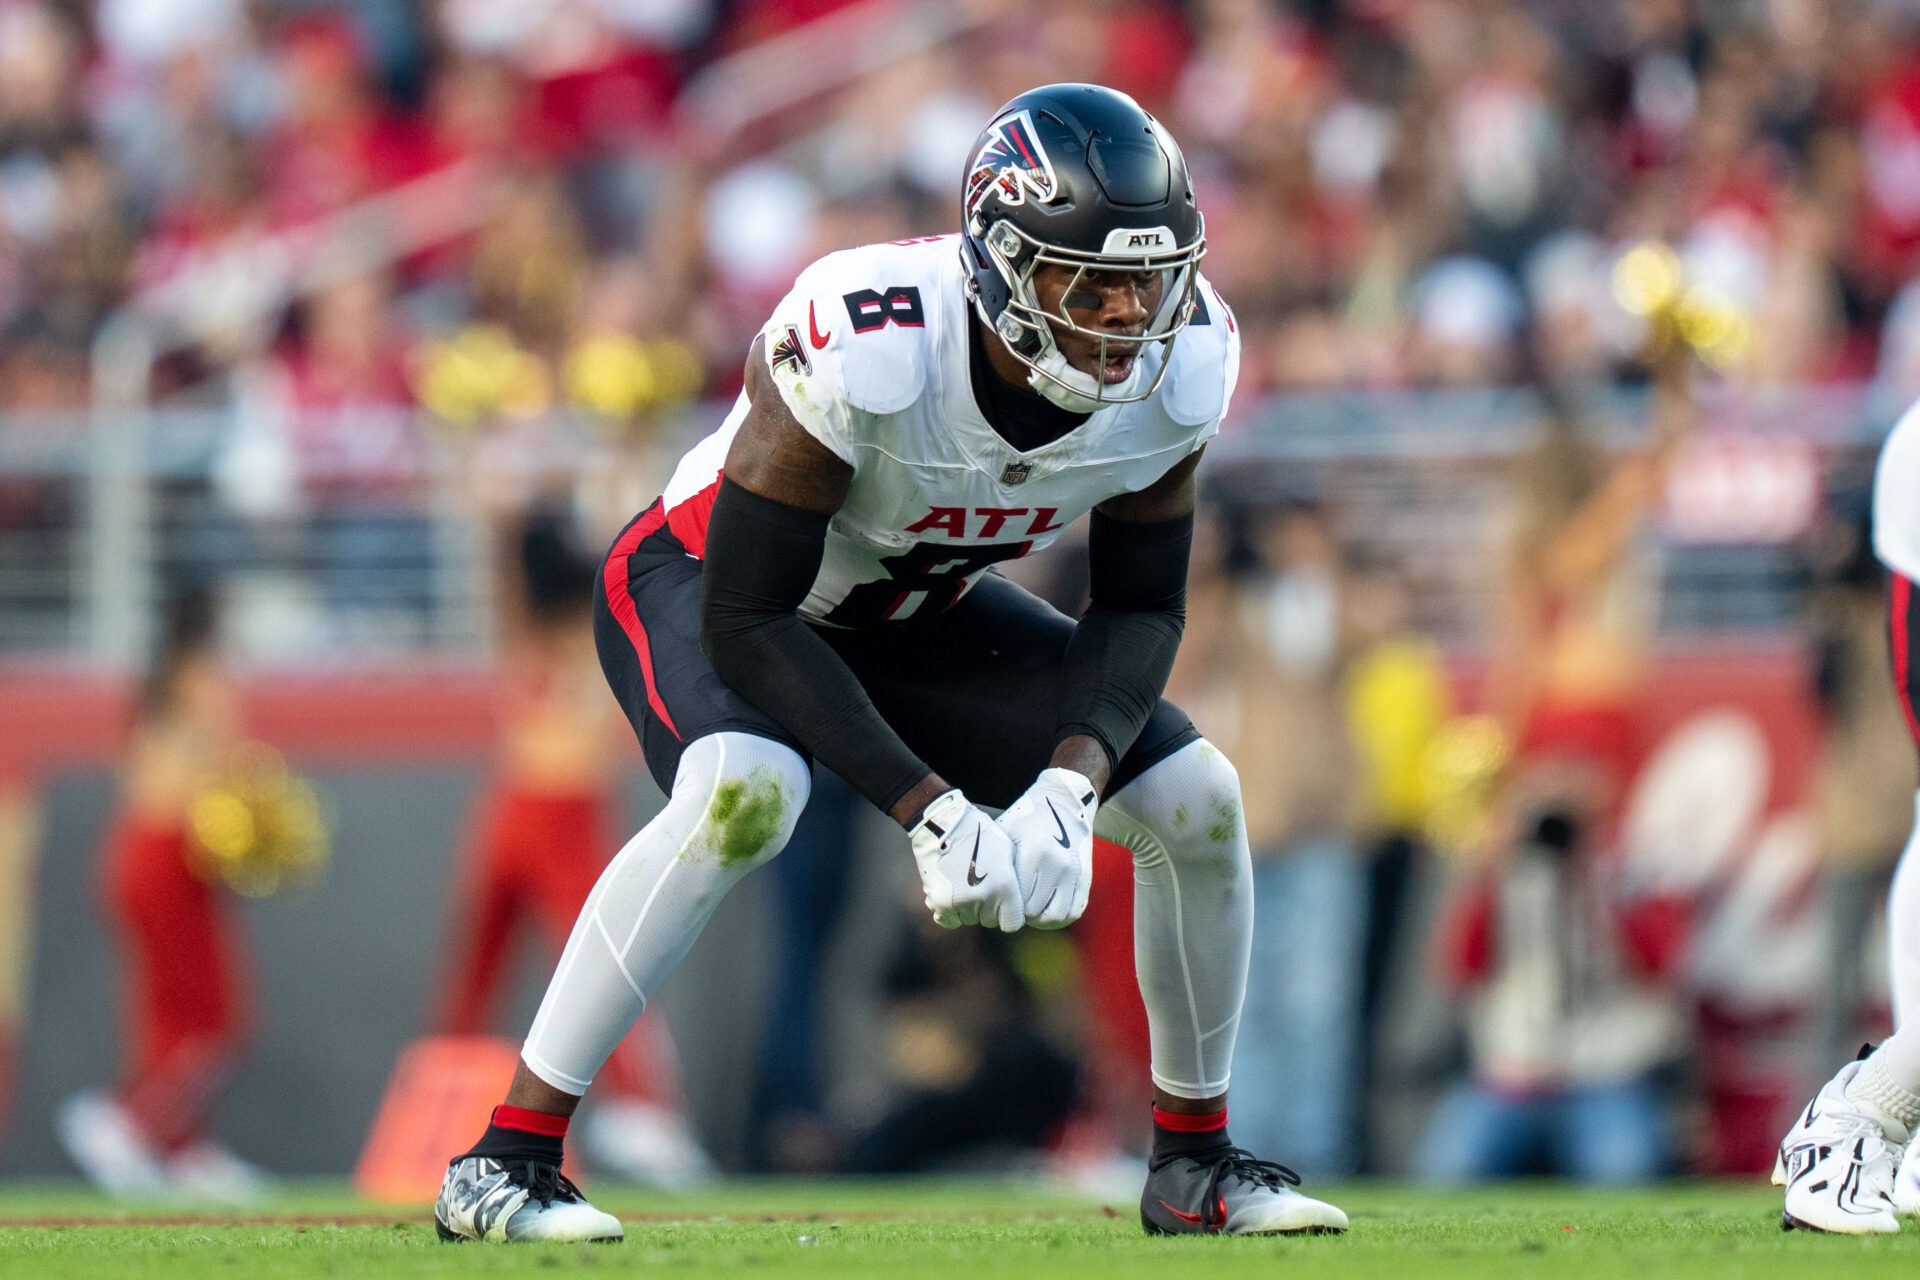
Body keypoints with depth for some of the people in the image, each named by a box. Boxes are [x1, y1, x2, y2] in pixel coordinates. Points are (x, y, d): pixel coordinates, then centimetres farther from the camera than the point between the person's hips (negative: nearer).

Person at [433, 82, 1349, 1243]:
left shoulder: (1180, 370, -22)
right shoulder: (864, 352, -39)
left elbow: (1141, 609, -7)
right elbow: (745, 617, -32)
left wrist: (1071, 783, -27)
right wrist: (928, 810, -37)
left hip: (915, 610, 6)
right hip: (711, 575, -6)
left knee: (1199, 800, -5)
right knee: (748, 789, -37)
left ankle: (1195, 1159, 18)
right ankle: (505, 1161, -30)